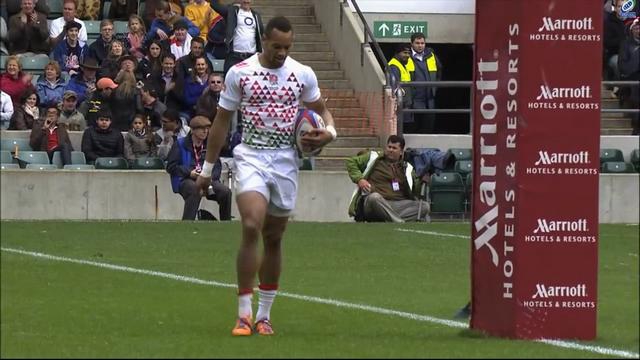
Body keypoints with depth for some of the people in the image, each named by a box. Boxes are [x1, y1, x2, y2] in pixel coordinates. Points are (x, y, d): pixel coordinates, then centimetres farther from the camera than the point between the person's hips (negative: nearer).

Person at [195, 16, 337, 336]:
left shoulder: (303, 74, 3)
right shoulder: (239, 73, -2)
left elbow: (321, 110, 17)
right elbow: (222, 120, 6)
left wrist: (328, 132, -6)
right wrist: (207, 168, 7)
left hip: (286, 160, 3)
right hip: (251, 156, -3)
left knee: (273, 238, 8)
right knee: (251, 227, -21)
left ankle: (264, 315, 20)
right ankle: (244, 314, -18)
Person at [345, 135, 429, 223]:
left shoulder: (407, 168, 20)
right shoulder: (373, 158, 14)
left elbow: (417, 190, 18)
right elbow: (351, 162, 14)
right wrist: (359, 179, -1)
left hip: (398, 205, 3)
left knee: (424, 206, -22)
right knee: (374, 197, -40)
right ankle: (400, 223, -43)